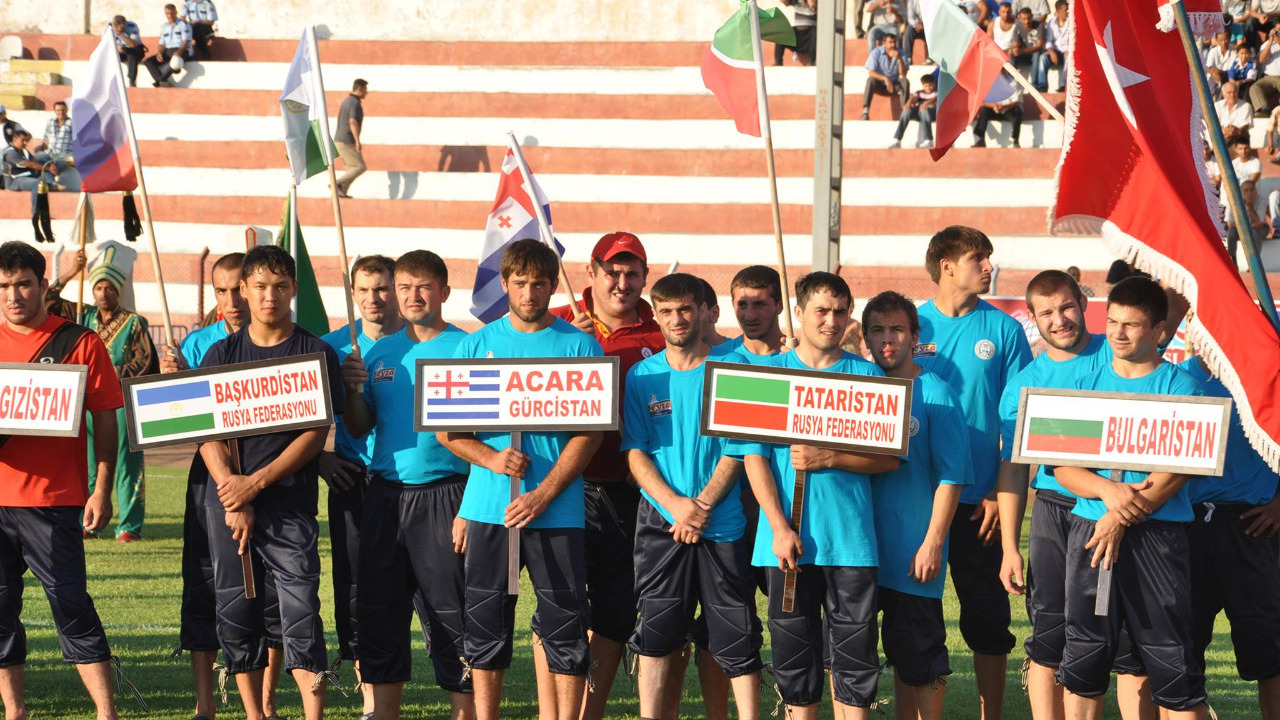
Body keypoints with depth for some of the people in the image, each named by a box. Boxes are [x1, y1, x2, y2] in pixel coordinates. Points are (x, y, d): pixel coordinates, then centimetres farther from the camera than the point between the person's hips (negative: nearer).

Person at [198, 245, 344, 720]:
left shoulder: (317, 354, 2)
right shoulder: (221, 353, 9)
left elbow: (316, 434, -3)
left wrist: (257, 483, -11)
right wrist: (233, 496, -8)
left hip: (290, 502, -3)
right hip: (227, 499, 3)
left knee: (301, 610, -10)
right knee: (234, 610, 4)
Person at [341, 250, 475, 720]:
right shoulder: (379, 353, 12)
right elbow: (360, 429, 15)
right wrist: (353, 390, -5)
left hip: (443, 496, -5)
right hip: (385, 496, 5)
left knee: (450, 617, -3)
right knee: (379, 615, 8)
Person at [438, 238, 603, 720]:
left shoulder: (580, 347, 3)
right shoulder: (477, 345, 9)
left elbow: (590, 432, -3)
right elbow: (447, 429, 8)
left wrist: (543, 495, -12)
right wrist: (491, 458, -12)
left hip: (557, 512, -2)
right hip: (488, 506, 2)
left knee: (565, 623, -2)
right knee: (485, 622, 5)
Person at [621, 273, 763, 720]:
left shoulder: (731, 369, 0)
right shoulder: (642, 376, 7)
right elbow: (636, 454, 2)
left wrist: (702, 506, -13)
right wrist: (676, 505, -13)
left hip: (722, 522, -2)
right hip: (659, 522, 2)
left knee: (737, 636, -1)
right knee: (655, 633, 3)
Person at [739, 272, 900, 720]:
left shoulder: (867, 376, 6)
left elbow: (890, 457, 2)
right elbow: (754, 456, 1)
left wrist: (828, 459, -13)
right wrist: (779, 527, -9)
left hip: (850, 537, 0)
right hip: (788, 538, 0)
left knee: (855, 653, 1)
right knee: (794, 652, 5)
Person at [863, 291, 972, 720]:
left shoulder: (935, 395, -5)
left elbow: (951, 476, -8)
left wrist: (933, 542, -14)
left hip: (915, 550, -4)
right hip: (864, 544, 4)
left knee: (921, 655, 0)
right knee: (899, 653, 10)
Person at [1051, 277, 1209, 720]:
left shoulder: (1180, 387, 1)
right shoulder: (1087, 386, 12)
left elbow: (1176, 471, -8)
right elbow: (1061, 465, 6)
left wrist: (1121, 518, -15)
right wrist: (1107, 490, -14)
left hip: (1157, 533, -4)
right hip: (1089, 529, 4)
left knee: (1172, 661, -6)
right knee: (1083, 657, 6)